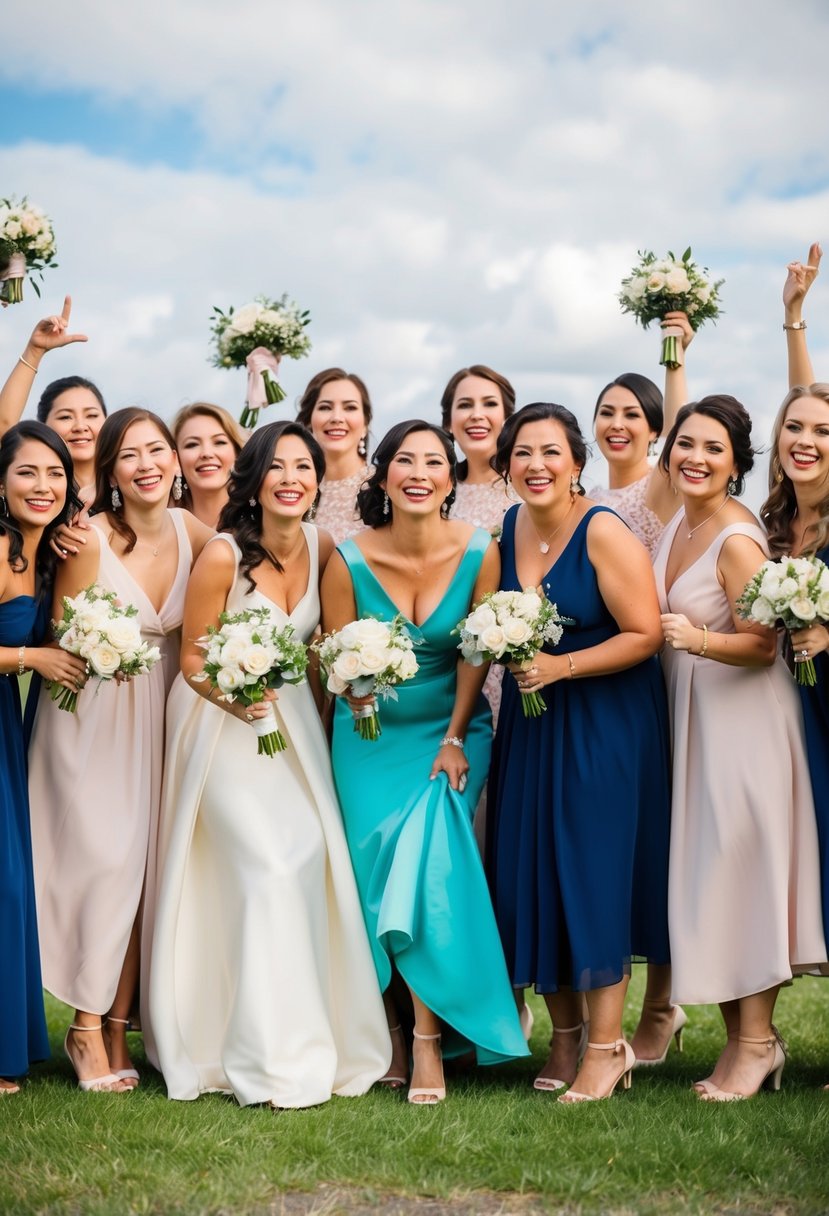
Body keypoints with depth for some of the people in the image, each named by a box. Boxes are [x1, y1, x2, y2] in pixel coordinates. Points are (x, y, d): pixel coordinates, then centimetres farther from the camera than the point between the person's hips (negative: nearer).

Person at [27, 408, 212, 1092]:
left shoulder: (194, 534, -1)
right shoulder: (91, 539, -15)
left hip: (158, 715, 4)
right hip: (93, 712, -4)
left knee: (144, 867, 3)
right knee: (103, 859, -10)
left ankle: (117, 1028, 13)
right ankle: (88, 1026, 5)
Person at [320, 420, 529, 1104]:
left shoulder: (479, 553, -12)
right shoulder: (349, 560, -13)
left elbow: (476, 654, -6)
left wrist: (455, 739, -7)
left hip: (453, 728, -1)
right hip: (370, 735, 1)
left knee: (430, 863, -17)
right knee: (378, 870, -5)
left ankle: (429, 1040, -9)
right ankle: (390, 1033, 10)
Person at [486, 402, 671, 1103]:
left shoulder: (604, 533, -15)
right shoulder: (511, 527, 5)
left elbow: (645, 634, -17)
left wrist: (560, 666, -21)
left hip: (604, 721, -6)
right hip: (529, 722, 6)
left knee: (593, 873, -5)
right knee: (528, 872, 7)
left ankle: (606, 1047, 8)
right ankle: (565, 1034, 22)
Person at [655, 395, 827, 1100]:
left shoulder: (737, 541, -17)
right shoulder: (679, 525, 9)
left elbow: (763, 646, -19)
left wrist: (698, 640, -33)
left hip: (743, 718, -9)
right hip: (689, 715, 9)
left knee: (741, 865, -5)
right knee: (706, 873, 9)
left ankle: (757, 1040, 5)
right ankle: (738, 1039, 17)